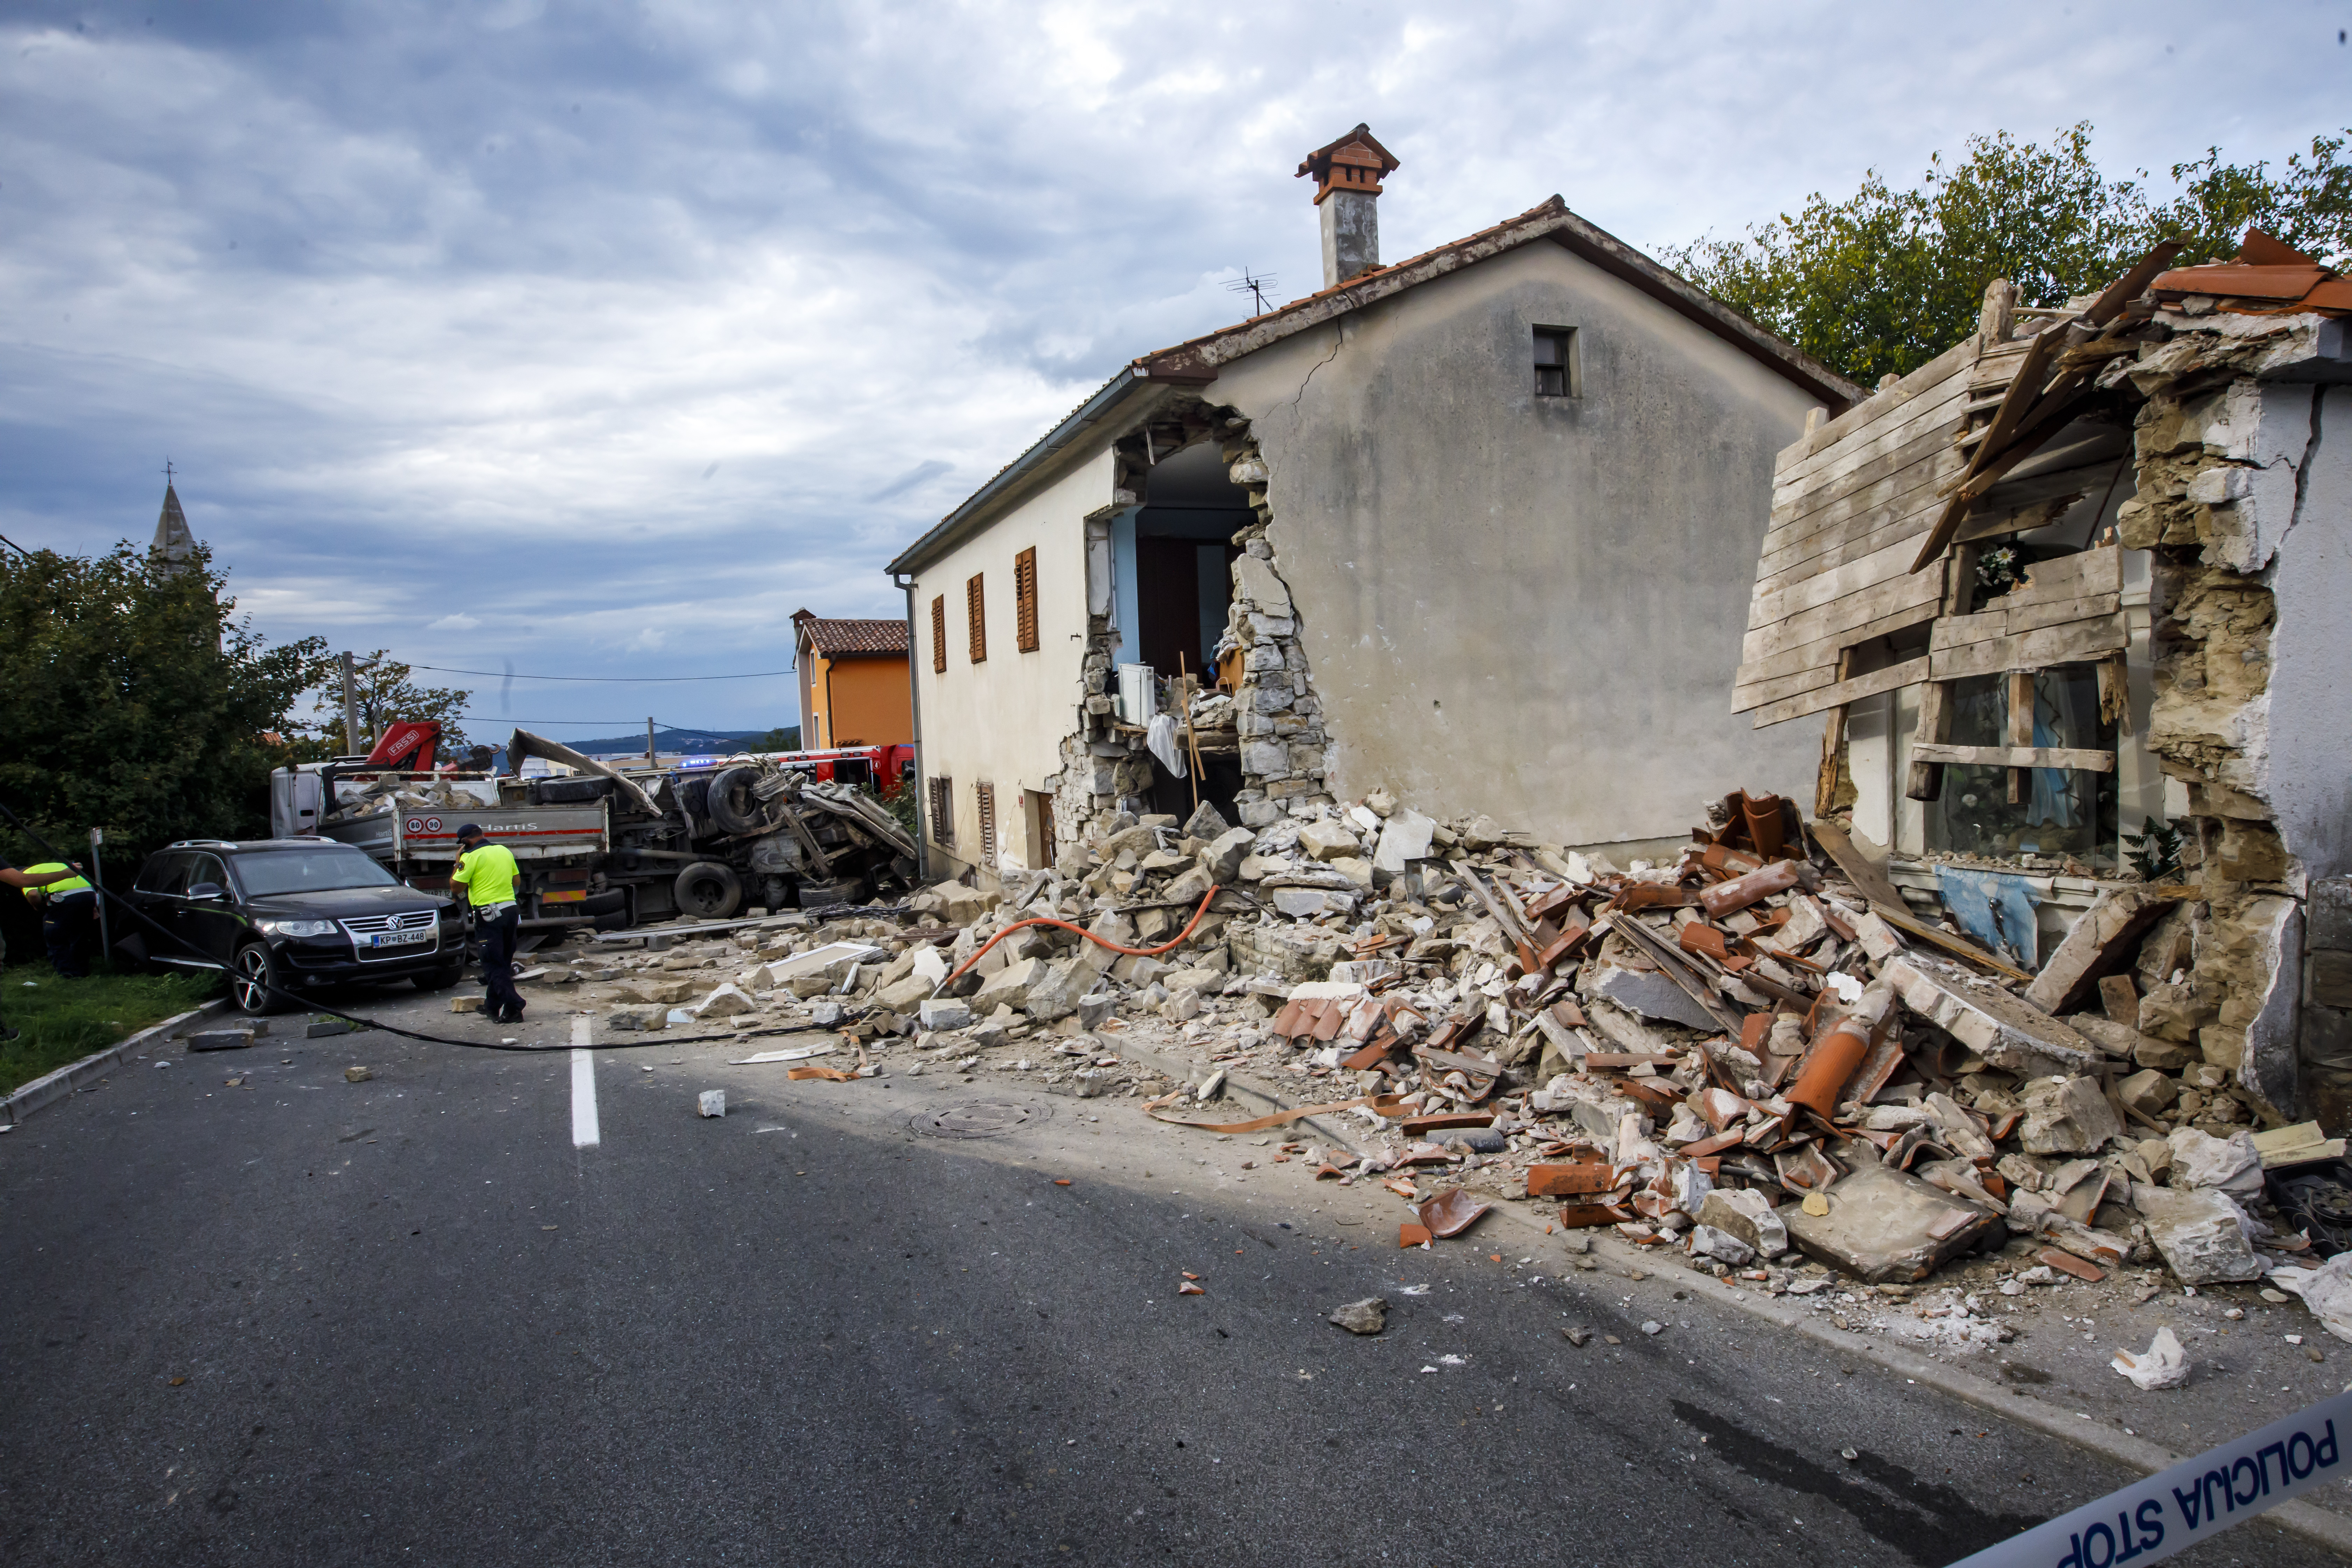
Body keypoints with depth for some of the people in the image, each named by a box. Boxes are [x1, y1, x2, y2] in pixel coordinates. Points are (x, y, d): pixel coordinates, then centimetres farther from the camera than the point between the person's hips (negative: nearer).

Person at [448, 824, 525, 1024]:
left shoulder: (472, 856, -8)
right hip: (511, 909, 7)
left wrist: (458, 862, 7)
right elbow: (517, 880, 18)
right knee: (502, 962, 16)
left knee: (494, 965, -2)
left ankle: (513, 1008, -11)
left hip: (488, 914, -7)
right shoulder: (505, 851, 11)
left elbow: (455, 885, -4)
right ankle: (492, 1006, 28)